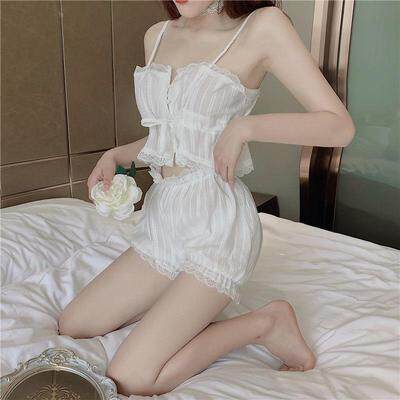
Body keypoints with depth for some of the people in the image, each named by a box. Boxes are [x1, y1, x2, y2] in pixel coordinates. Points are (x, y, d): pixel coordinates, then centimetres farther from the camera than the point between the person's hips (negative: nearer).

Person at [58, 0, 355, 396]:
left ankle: (263, 321, 4)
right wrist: (114, 155, 4)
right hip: (162, 217, 8)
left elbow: (340, 126, -10)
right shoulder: (157, 35, 12)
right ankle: (189, 305, 21)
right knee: (71, 326, 11)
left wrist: (245, 126, -20)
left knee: (128, 380, -11)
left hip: (217, 221, -7)